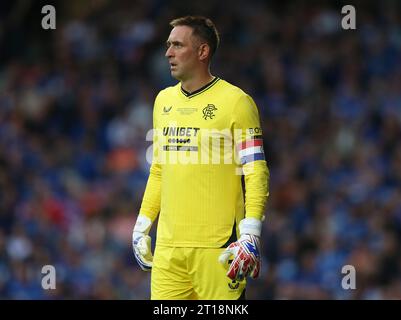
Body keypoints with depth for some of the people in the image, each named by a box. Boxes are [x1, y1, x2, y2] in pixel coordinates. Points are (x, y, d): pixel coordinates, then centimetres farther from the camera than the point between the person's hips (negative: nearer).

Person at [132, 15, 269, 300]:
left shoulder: (236, 101, -4)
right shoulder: (164, 100, 15)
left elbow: (256, 172, -8)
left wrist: (250, 234, -17)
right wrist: (142, 226, 18)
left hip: (217, 248, -5)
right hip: (168, 246, 6)